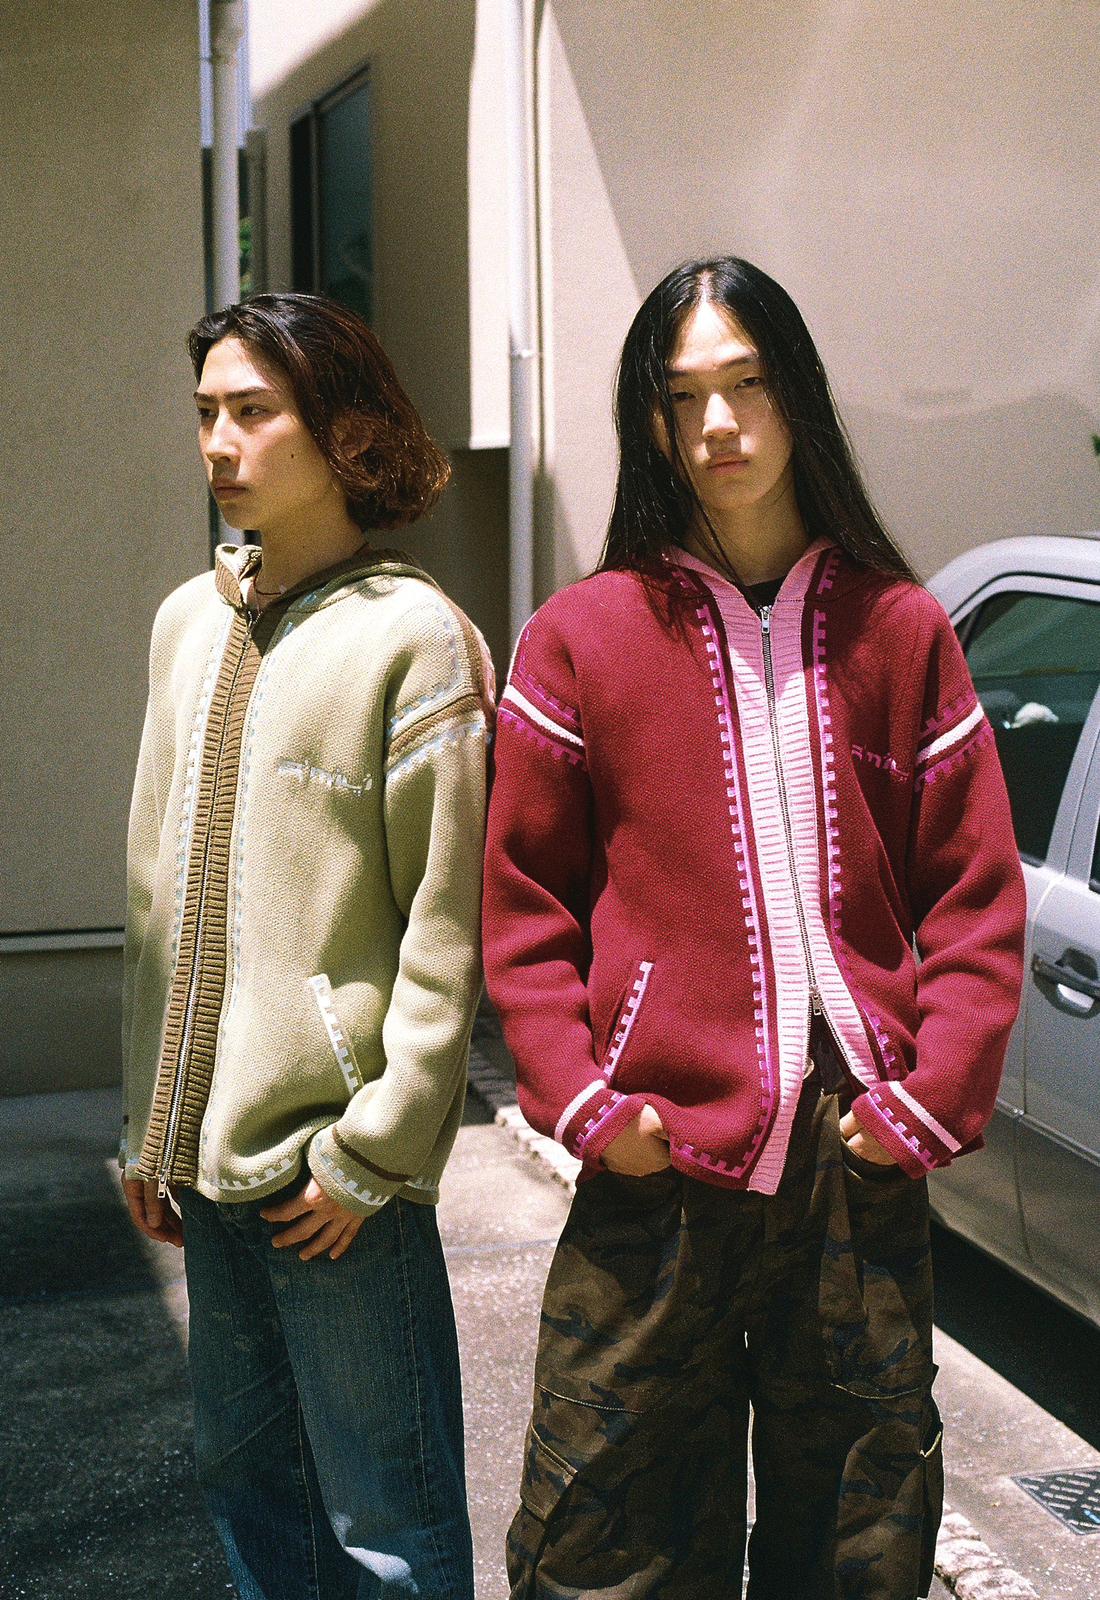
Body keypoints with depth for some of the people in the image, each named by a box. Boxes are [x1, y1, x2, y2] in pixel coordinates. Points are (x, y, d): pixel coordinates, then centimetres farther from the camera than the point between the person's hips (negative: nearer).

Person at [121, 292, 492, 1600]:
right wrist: (151, 1126, 13)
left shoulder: (411, 636, -10)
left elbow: (446, 928, -12)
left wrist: (374, 1152, -13)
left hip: (337, 1163, -6)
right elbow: (160, 893, 14)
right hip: (207, 1148, 7)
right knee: (242, 1476, 18)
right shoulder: (189, 623, 11)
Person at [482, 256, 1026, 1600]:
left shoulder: (899, 630, 7)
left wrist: (932, 1097, -5)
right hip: (656, 1168, -1)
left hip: (863, 1164, 2)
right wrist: (583, 1100, -9)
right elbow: (523, 907, 2)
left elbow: (976, 898, 6)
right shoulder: (582, 637, 2)